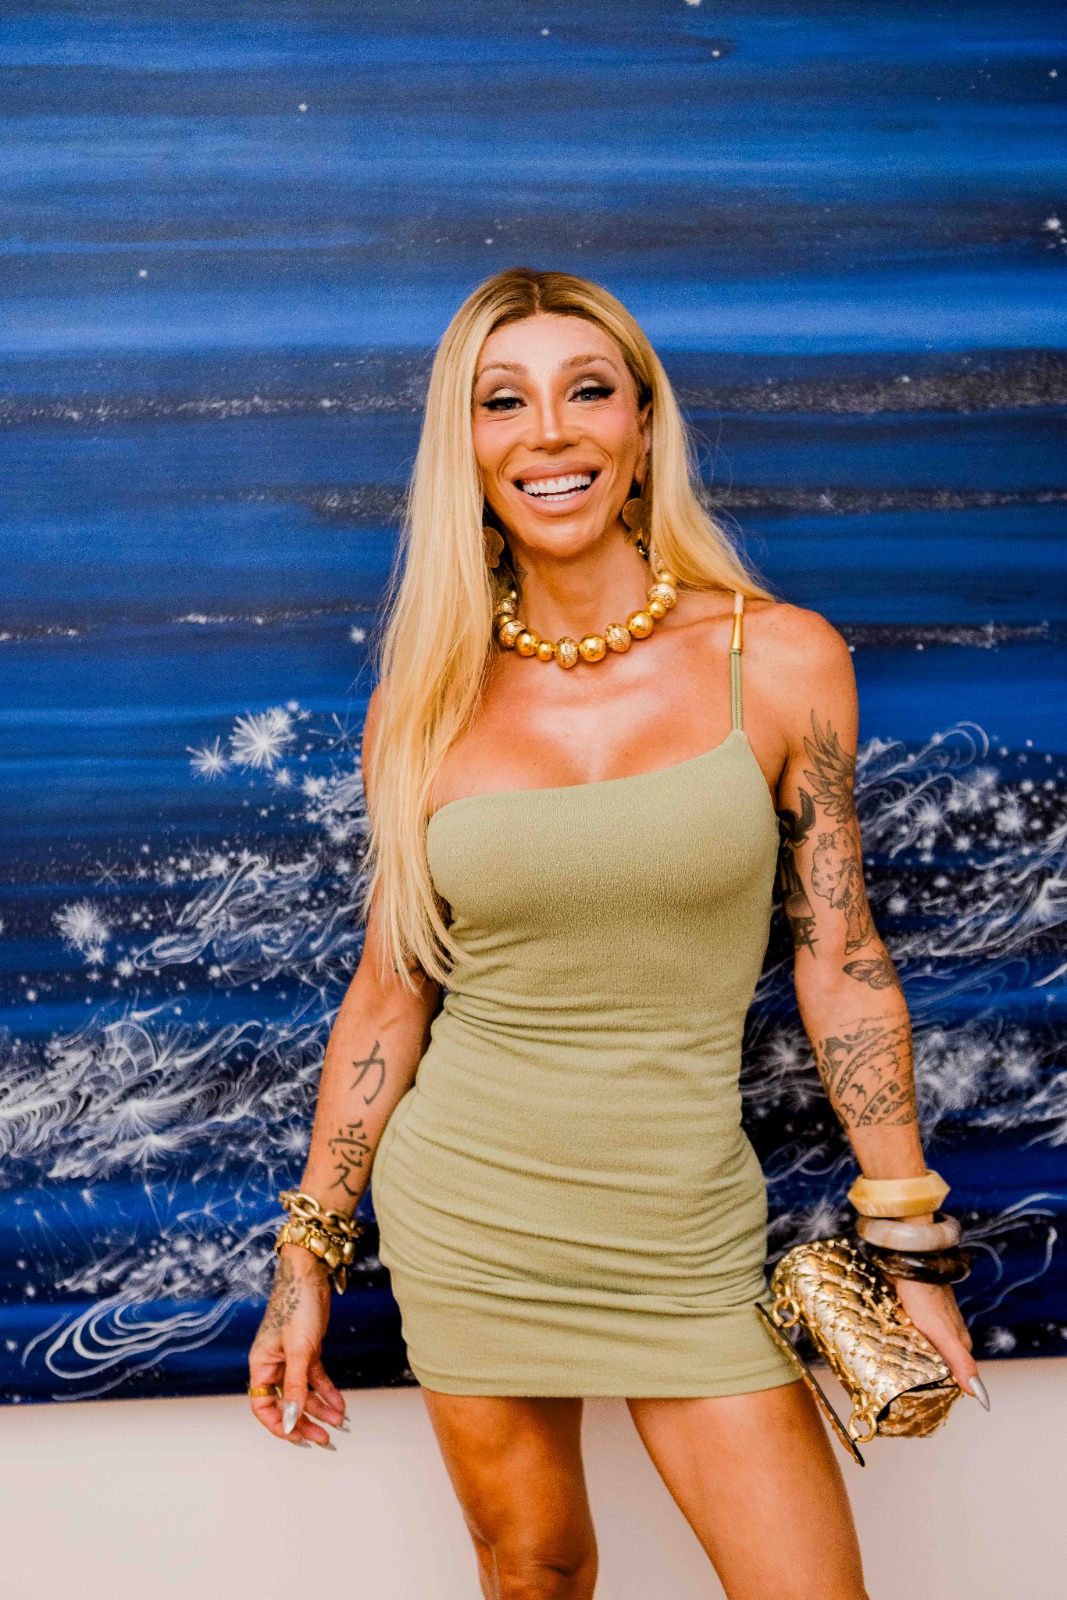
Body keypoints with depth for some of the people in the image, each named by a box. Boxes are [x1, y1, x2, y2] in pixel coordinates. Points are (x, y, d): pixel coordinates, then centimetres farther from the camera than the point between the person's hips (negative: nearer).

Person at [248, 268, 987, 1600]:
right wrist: (306, 1258, 5)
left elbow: (841, 966, -1)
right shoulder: (425, 704, -4)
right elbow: (388, 995, 3)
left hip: (685, 1238, -1)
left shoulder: (780, 661, -7)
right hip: (465, 1221, 1)